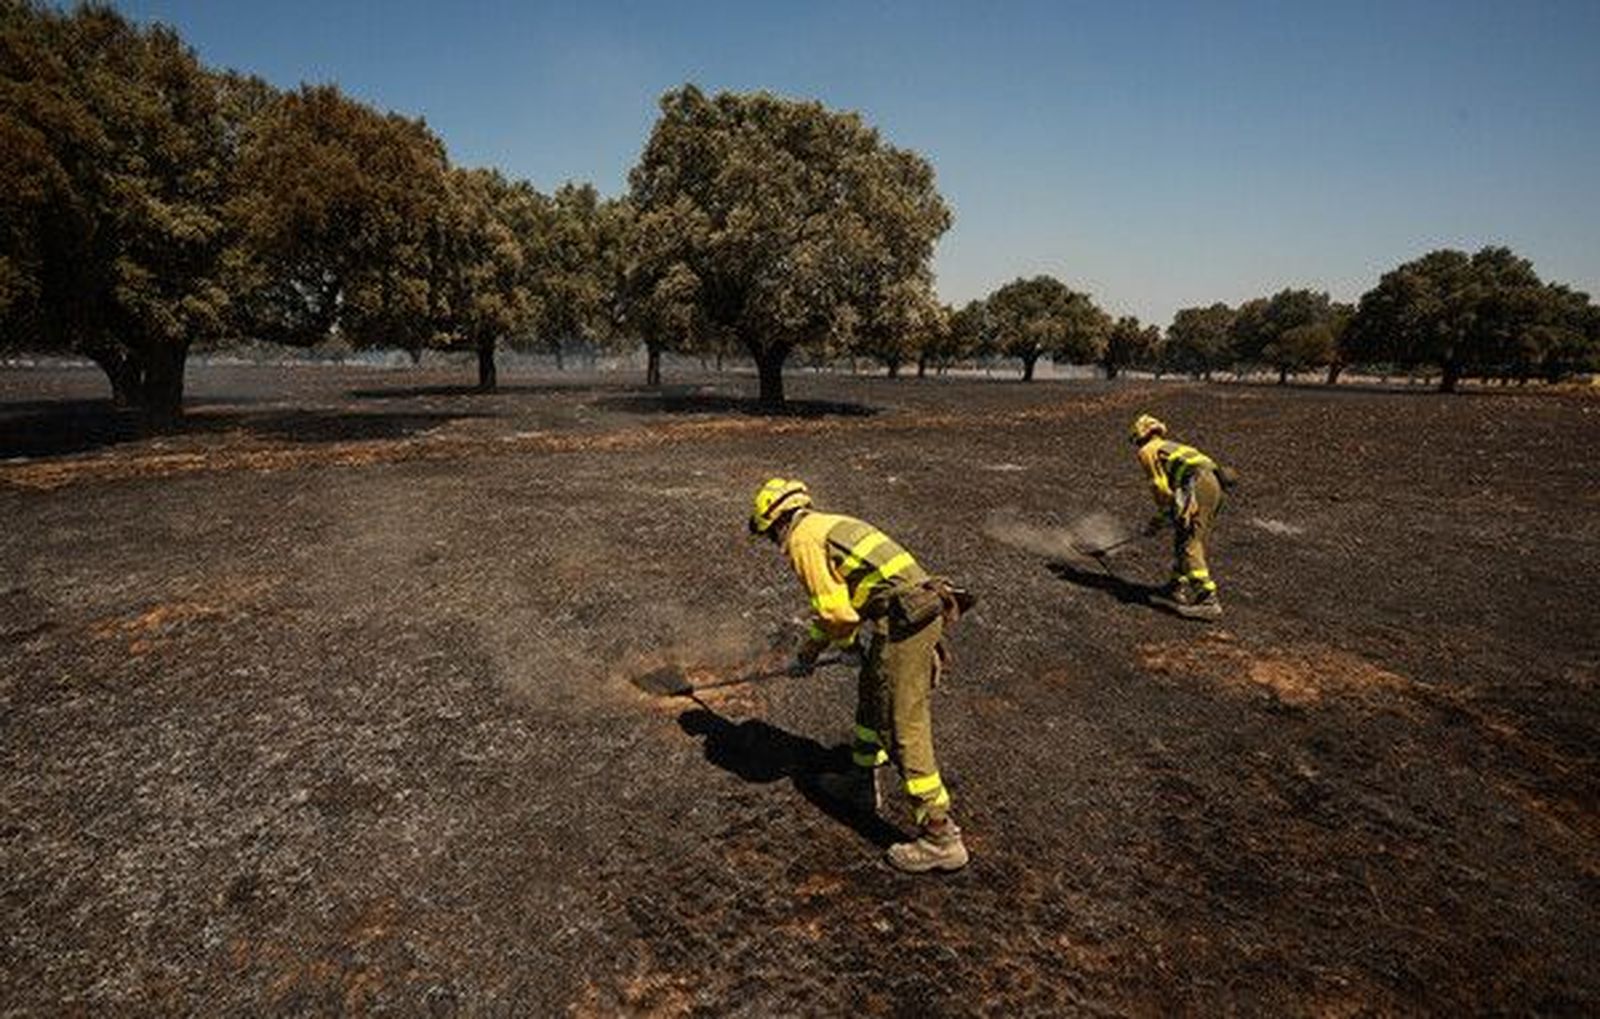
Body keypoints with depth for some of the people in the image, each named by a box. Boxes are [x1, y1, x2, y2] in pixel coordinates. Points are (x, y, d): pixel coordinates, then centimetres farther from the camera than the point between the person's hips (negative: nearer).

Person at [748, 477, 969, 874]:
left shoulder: (803, 539, -4)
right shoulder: (830, 524, 25)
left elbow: (835, 610, -11)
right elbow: (836, 603, 35)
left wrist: (841, 639, 11)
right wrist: (809, 647, 43)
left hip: (902, 620, -10)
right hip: (925, 607, 10)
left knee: (904, 730, -3)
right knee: (872, 695, 25)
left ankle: (941, 838, 4)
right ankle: (862, 784, 42)